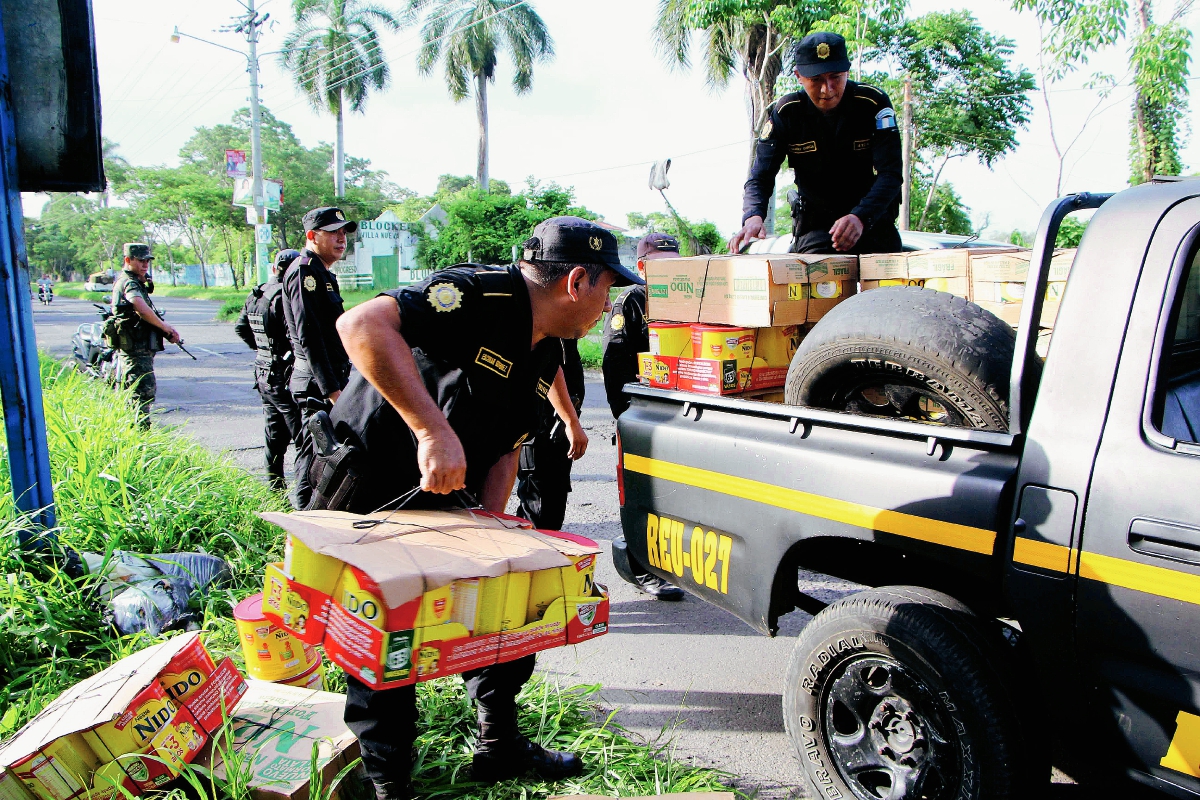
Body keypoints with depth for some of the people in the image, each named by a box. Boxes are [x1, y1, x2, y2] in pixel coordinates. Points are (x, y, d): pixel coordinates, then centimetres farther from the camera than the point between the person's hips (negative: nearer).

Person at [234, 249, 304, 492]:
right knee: (302, 435, -4)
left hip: (263, 373, 9)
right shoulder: (286, 296, -18)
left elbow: (240, 327, 22)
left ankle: (275, 486, 25)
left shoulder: (255, 295, 10)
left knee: (274, 433, 18)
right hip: (285, 374, -9)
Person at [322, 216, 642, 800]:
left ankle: (499, 747, 31)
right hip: (367, 498, -8)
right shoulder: (480, 294, -25)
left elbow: (505, 449, 7)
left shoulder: (547, 353, 3)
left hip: (440, 505, 8)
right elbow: (362, 325, -40)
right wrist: (434, 429, -43)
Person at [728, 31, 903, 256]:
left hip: (873, 218, 0)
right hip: (814, 224, 0)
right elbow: (760, 176, -13)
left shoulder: (874, 104, -13)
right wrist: (753, 216, -37)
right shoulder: (785, 113, -9)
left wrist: (860, 217, -40)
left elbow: (891, 173, -21)